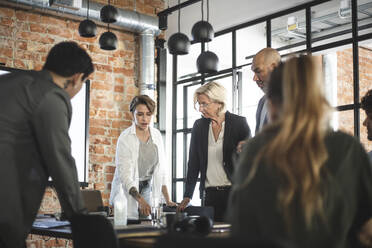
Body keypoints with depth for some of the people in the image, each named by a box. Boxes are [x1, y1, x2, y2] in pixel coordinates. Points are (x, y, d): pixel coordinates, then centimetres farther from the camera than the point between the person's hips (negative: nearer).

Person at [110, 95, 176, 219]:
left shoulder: (156, 135, 2)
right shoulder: (125, 138, -15)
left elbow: (161, 169, 6)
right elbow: (124, 174, -22)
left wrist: (167, 200, -1)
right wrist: (140, 200, -35)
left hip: (147, 189, 4)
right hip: (128, 193, -4)